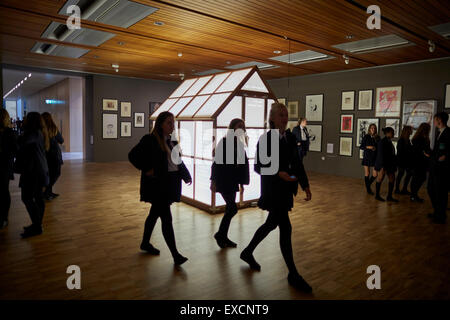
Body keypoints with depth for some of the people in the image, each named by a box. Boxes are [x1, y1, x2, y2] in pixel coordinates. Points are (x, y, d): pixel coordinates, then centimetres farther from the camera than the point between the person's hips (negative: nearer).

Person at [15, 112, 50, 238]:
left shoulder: (35, 133, -14)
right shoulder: (39, 133, 16)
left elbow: (23, 142, -30)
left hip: (33, 170, -10)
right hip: (39, 169, 10)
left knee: (27, 198, -8)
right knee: (38, 197, 13)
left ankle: (36, 226, -4)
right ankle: (37, 225, 21)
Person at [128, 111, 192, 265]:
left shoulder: (172, 141, 11)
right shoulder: (150, 140, -11)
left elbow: (178, 161, 17)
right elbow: (133, 155, -13)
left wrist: (186, 175, 4)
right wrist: (146, 169, -17)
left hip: (169, 185, 8)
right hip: (157, 185, -8)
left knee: (154, 214, 21)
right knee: (167, 218, -7)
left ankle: (145, 243, 39)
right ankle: (175, 255, -1)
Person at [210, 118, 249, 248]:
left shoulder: (239, 144, 10)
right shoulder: (224, 142, -11)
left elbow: (242, 164, 13)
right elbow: (217, 162, -13)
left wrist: (242, 182, 13)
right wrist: (213, 181, -15)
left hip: (233, 181, 8)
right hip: (223, 181, -8)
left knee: (230, 209, 11)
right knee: (232, 208, -8)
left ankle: (223, 237, 23)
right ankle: (220, 234, 10)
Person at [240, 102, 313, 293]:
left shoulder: (290, 138, 9)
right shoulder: (265, 139, -10)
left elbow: (297, 163, 11)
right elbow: (258, 167, -11)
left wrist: (305, 185, 3)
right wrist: (279, 173, -23)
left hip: (286, 189, 7)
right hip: (272, 190, -7)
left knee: (271, 224, 18)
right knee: (285, 228, -5)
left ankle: (248, 252, 40)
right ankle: (293, 275, 9)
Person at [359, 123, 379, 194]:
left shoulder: (378, 137, 5)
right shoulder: (366, 137, -2)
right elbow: (361, 147, -1)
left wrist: (375, 148, -7)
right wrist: (368, 147, -15)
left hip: (375, 157, 2)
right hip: (367, 157, -2)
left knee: (375, 174, -2)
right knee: (367, 173, 2)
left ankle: (368, 184, 26)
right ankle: (368, 189, 15)